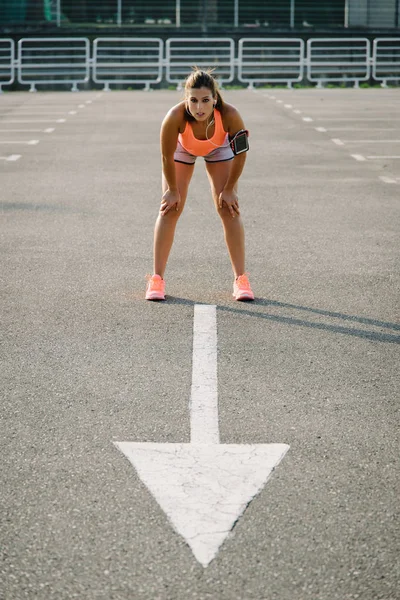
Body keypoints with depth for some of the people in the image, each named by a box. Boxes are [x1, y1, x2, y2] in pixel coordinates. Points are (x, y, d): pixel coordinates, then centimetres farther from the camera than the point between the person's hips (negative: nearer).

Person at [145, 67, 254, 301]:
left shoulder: (230, 115, -41)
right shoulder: (175, 117, -42)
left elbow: (240, 154, -22)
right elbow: (167, 157, -24)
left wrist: (229, 189, -14)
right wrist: (173, 191, -13)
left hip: (219, 148, 0)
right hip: (183, 148, 0)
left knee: (229, 209, -6)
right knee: (170, 209, -6)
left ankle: (241, 279, 3)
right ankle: (157, 278, 3)